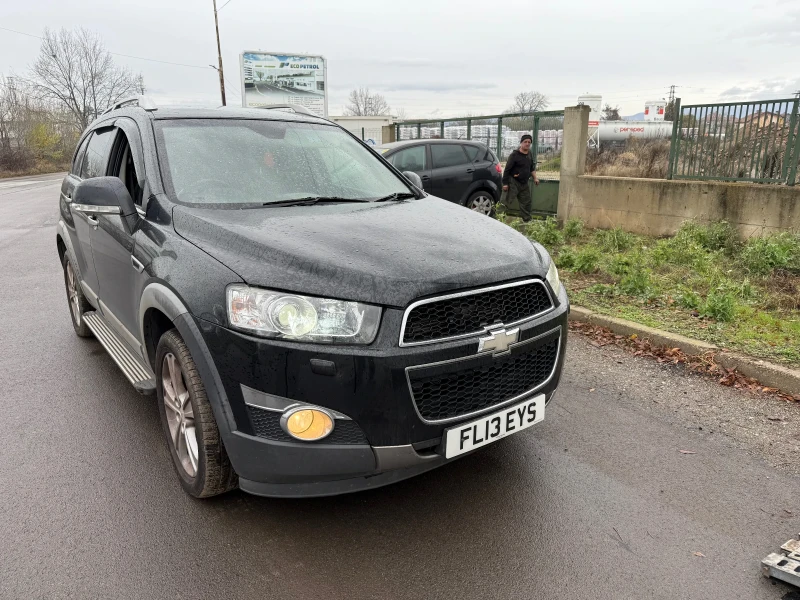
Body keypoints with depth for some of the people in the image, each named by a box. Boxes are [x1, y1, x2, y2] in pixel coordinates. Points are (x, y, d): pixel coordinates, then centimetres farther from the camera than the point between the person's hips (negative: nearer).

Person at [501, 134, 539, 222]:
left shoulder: (530, 155, 11)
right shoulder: (515, 155, -11)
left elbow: (532, 168, 24)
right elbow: (507, 169, -13)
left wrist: (535, 177, 10)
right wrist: (505, 183, -17)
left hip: (524, 184, 7)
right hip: (513, 183, -7)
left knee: (526, 202, 12)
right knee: (506, 202, -10)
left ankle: (527, 221, 22)